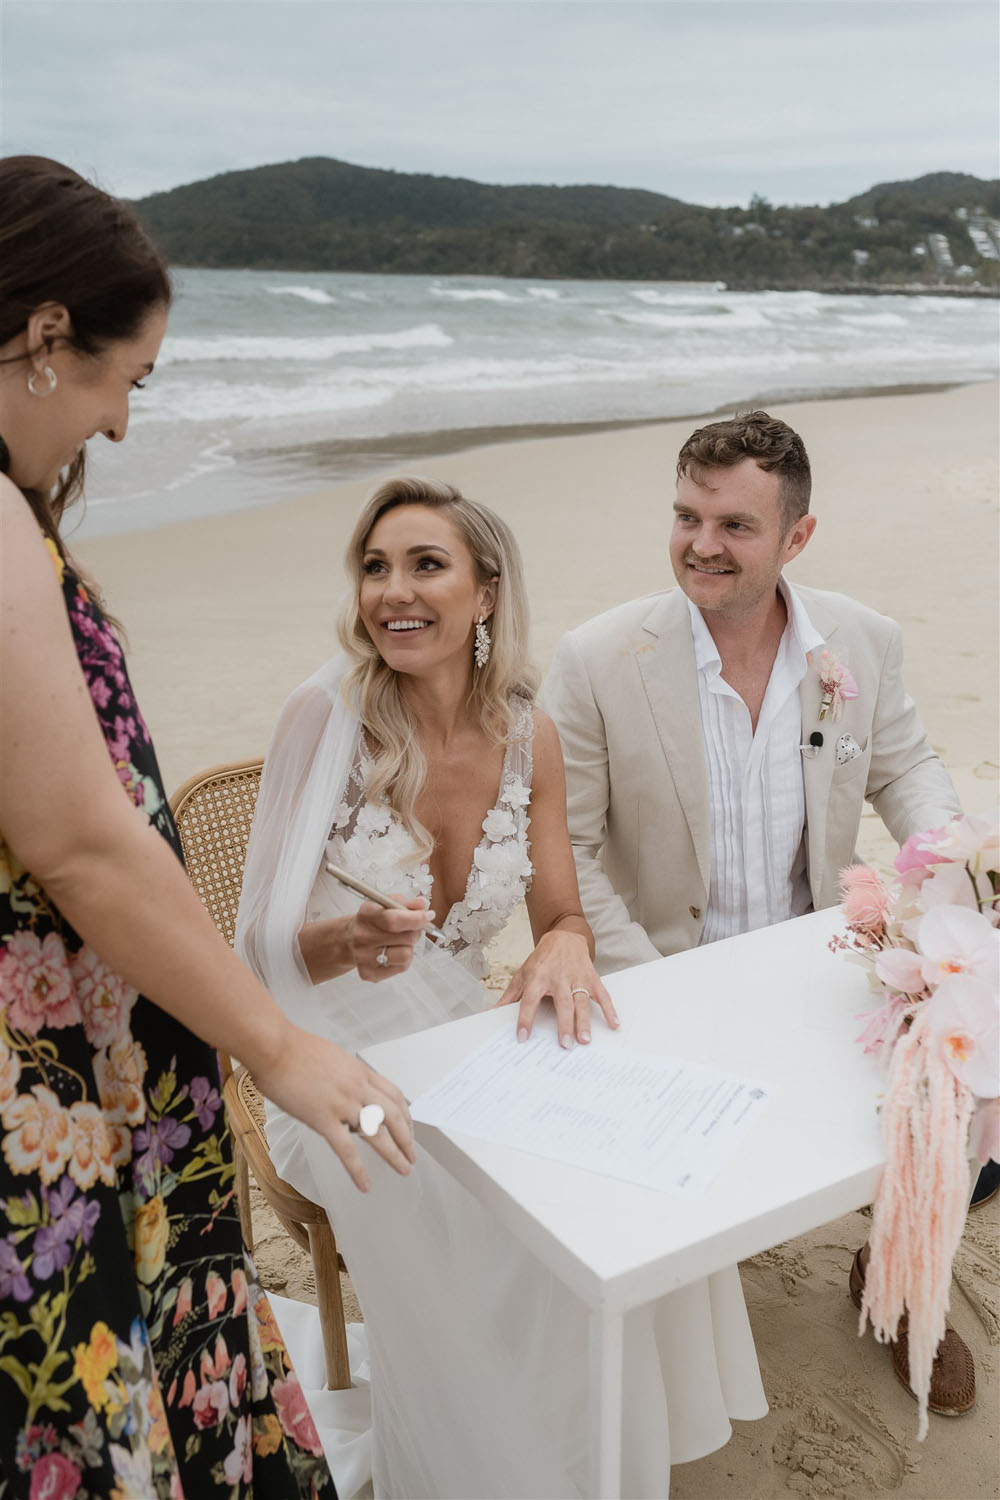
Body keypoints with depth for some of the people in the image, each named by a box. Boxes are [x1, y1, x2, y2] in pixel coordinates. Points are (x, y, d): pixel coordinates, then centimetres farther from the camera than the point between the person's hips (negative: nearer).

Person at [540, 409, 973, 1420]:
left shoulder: (864, 643, -4)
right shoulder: (598, 661, -14)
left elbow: (902, 766, 12)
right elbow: (559, 850, -11)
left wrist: (943, 839, -11)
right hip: (665, 974, -3)